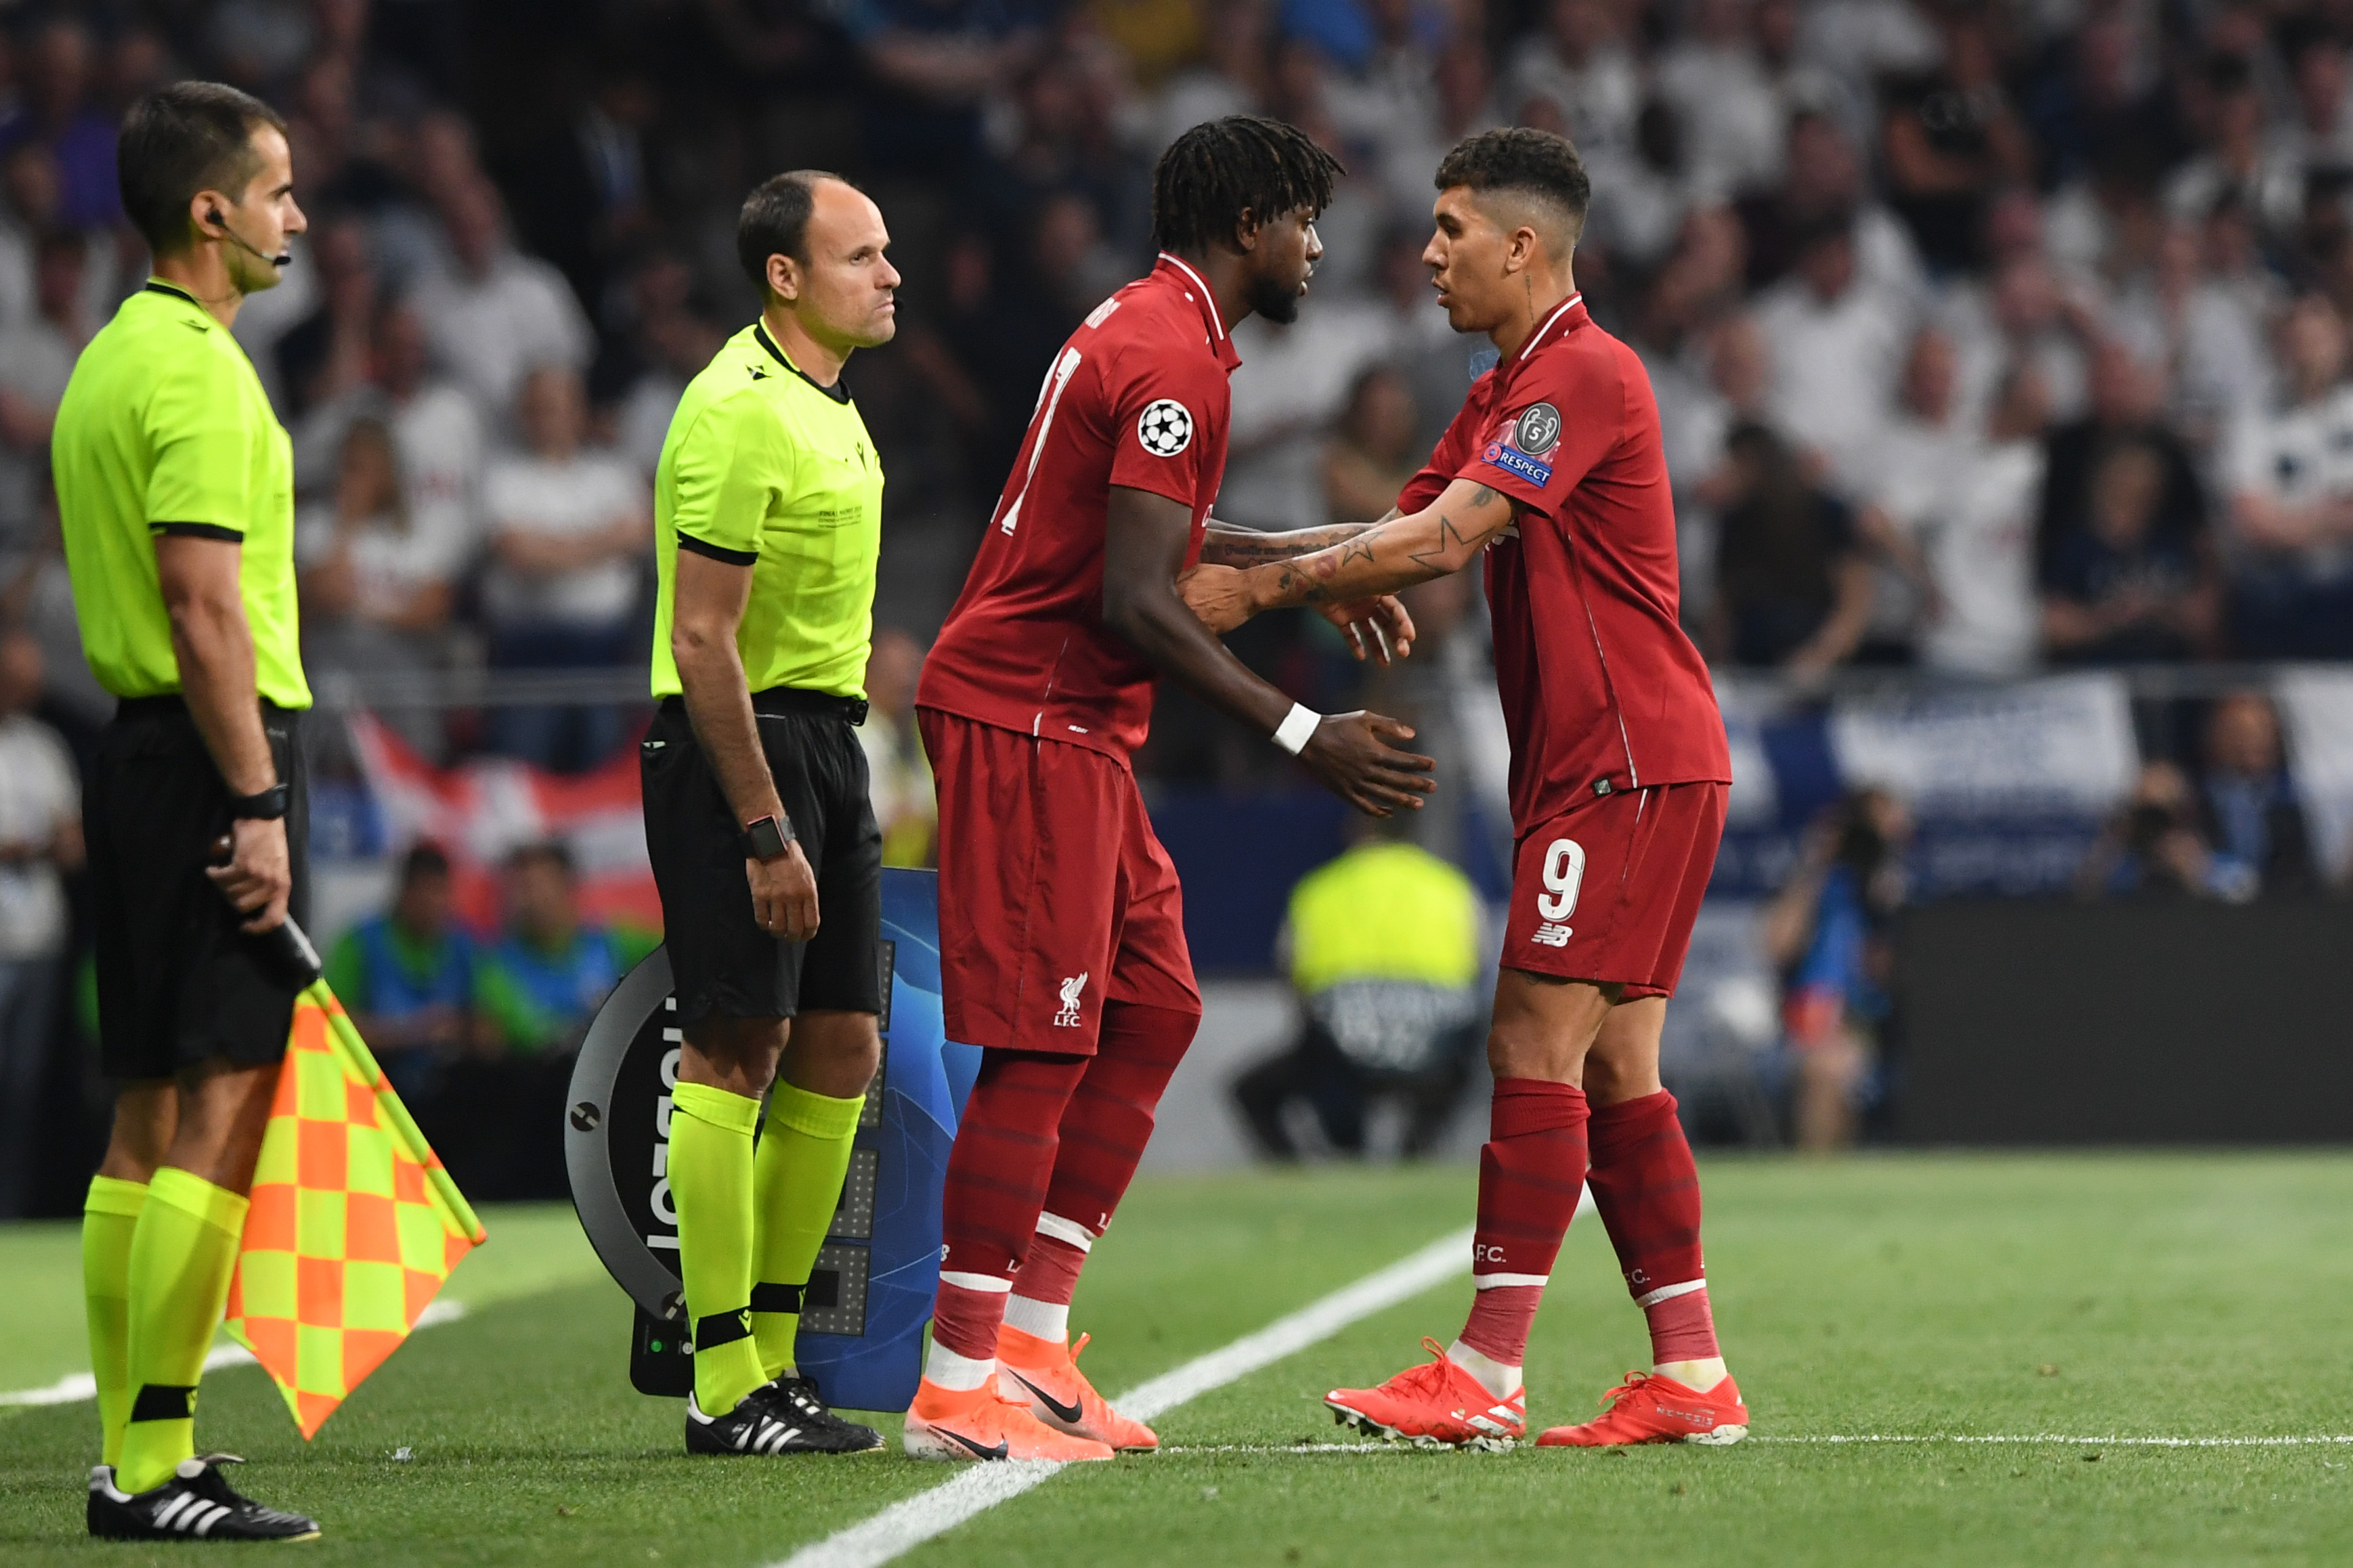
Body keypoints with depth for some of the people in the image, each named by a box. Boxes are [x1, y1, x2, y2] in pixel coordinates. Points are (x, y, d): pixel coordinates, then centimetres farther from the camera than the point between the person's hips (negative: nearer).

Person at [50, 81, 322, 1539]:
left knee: (154, 1117, 11)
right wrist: (258, 804, -20)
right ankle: (157, 1471, -12)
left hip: (140, 755, 10)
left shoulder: (108, 361, 17)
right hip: (214, 758, -10)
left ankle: (133, 1453, 14)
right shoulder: (197, 371, -14)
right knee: (224, 1108, -10)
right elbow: (207, 615, -20)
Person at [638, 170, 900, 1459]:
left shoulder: (829, 405, 15)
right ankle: (725, 1387, -6)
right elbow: (702, 642, -20)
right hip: (736, 742, -10)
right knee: (736, 1051, -8)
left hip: (825, 739, 10)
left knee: (840, 1050, 9)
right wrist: (763, 831, -22)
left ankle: (770, 1356, 16)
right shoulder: (738, 413, -16)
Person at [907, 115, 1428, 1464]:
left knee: (1155, 1009, 11)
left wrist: (1318, 560, 31)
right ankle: (960, 1389, -8)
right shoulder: (1175, 356, -16)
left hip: (1075, 725, 11)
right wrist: (1305, 737, -20)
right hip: (1031, 717, -11)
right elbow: (1134, 603, -22)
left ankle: (1033, 1346, 12)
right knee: (1044, 1044, -10)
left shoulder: (1142, 331, 17)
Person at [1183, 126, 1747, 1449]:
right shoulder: (1506, 391, 19)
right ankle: (1692, 1376, 8)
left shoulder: (1586, 373, -13)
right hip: (1588, 765, 10)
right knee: (1614, 1068, 7)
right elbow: (1411, 543, 16)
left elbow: (1437, 541, -21)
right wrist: (1232, 564, 4)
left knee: (1536, 1047, -11)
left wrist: (1263, 589, -18)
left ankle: (1487, 1379, -12)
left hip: (1631, 763, -10)